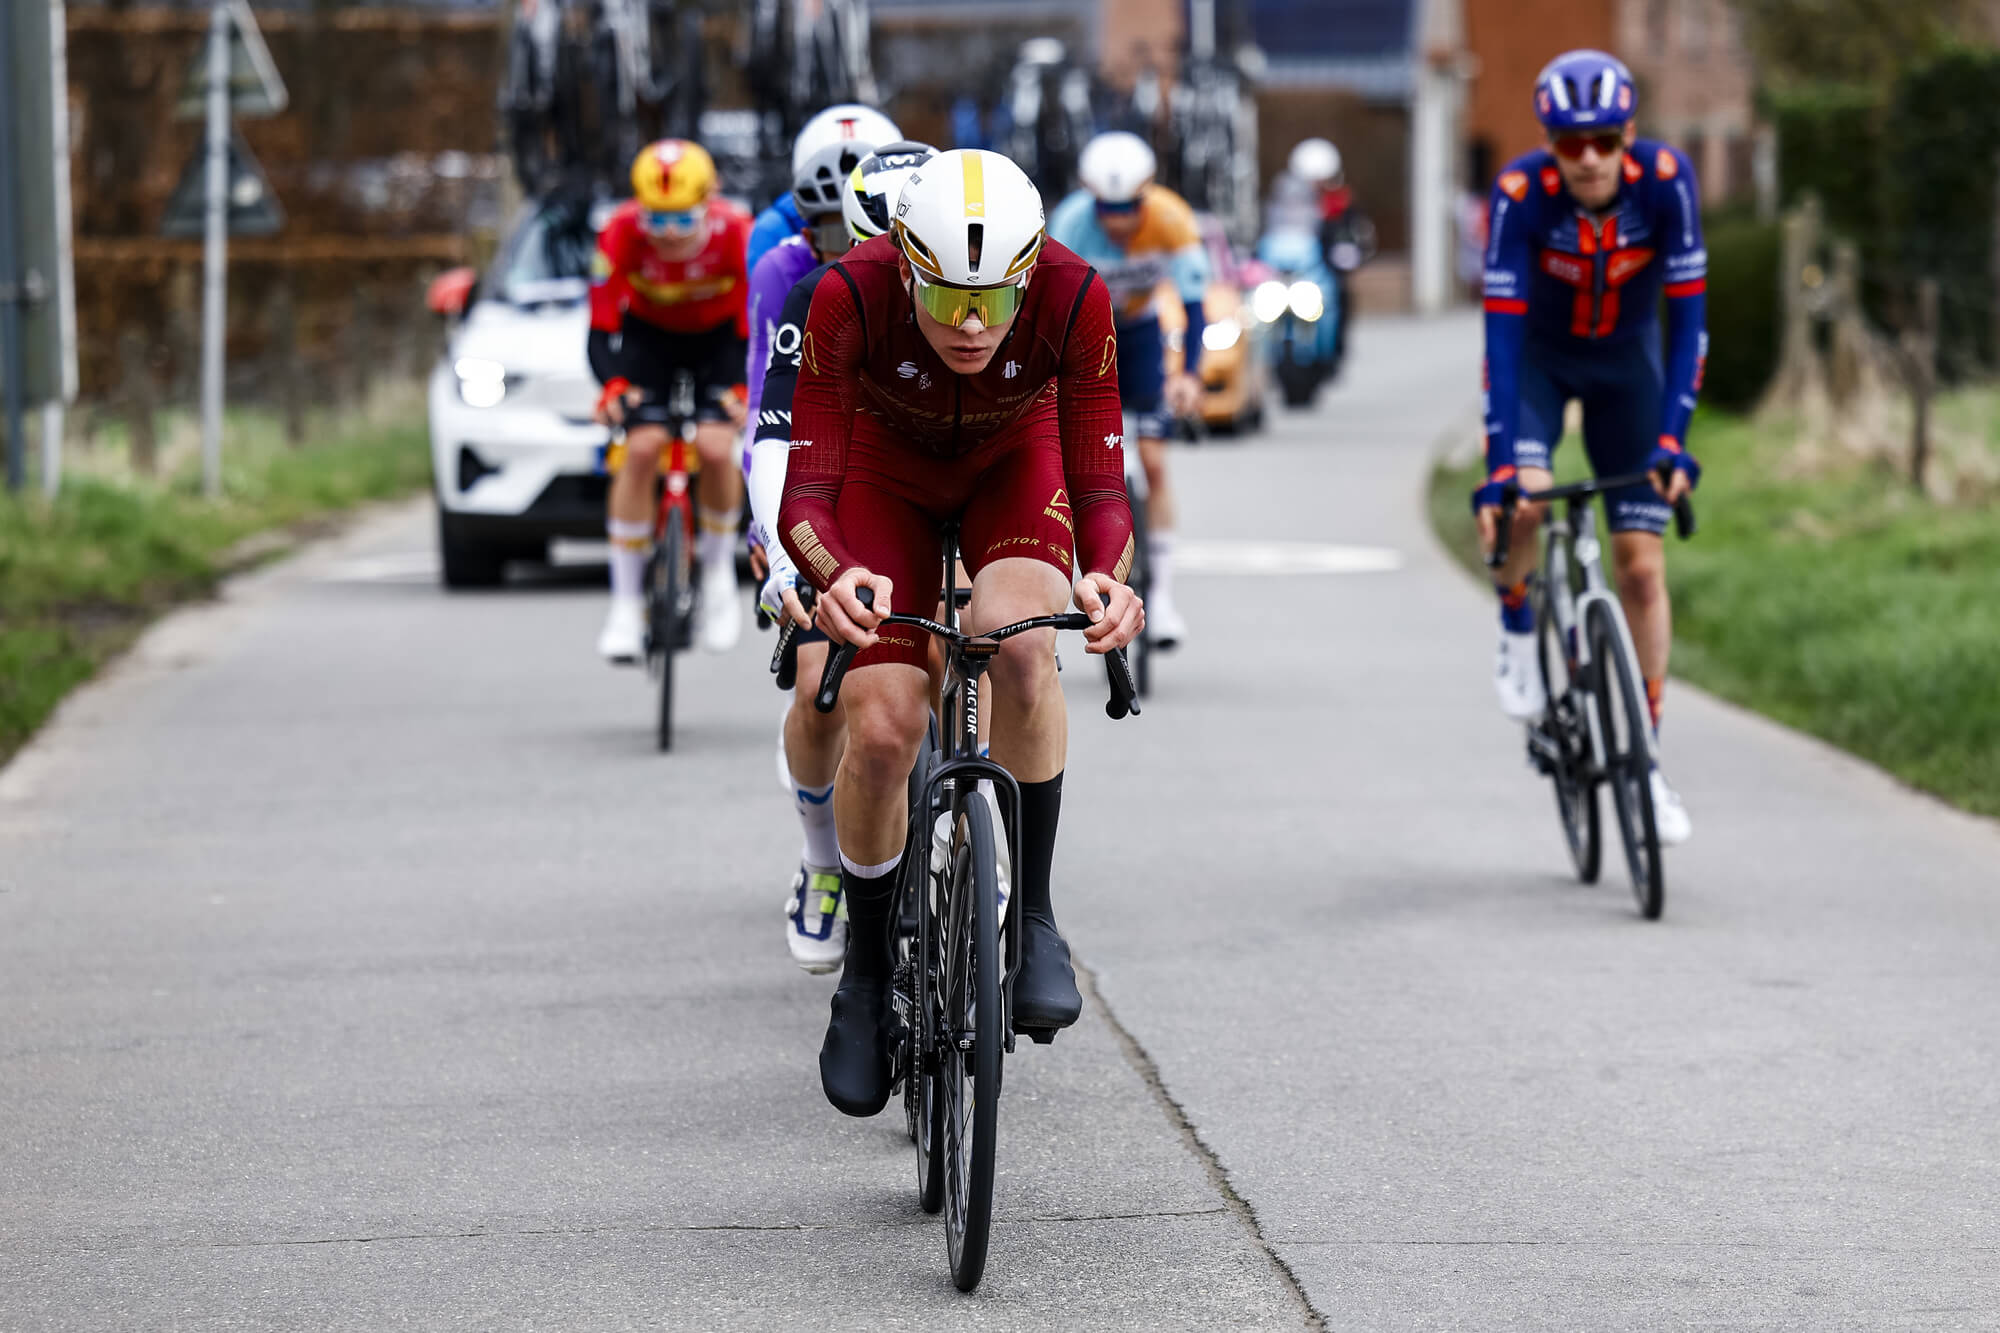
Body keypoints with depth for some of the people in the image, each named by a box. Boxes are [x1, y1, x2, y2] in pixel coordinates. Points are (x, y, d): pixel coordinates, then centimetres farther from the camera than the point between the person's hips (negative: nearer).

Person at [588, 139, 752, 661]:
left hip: (717, 338, 0)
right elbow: (601, 329, -27)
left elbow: (753, 329, -26)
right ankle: (625, 602, -11)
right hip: (647, 336, 0)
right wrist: (612, 385, -46)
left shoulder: (735, 232, -30)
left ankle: (718, 569, 7)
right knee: (642, 446, -21)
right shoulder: (622, 232, -29)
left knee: (715, 446, -22)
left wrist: (741, 391, -44)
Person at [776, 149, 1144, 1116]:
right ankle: (866, 971, 11)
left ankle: (1032, 914, -14)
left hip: (1013, 464, 0)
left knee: (1017, 645, -32)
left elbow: (1099, 486, -29)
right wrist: (834, 576, -56)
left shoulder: (1072, 299, -34)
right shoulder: (853, 296, -36)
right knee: (882, 728, -14)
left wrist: (1106, 580, -50)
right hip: (887, 470, 0)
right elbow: (805, 492, -34)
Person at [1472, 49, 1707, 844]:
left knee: (1642, 564, -4)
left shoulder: (1665, 182, -27)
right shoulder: (1522, 192, -30)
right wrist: (1500, 465, -38)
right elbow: (1502, 329, -31)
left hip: (1624, 364, 1)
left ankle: (1645, 759, 6)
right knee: (1526, 497, -30)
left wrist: (1671, 441, -33)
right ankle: (1517, 634, 0)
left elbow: (1687, 318, -24)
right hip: (1539, 359, -1)